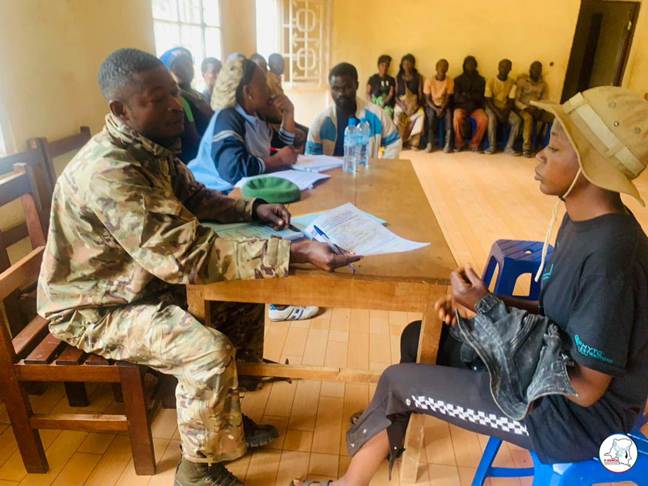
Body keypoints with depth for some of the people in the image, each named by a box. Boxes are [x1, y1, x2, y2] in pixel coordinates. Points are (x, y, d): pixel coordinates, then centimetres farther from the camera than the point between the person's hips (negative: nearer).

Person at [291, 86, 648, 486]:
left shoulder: (611, 255, -30)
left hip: (577, 415, -9)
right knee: (418, 337, 8)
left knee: (398, 380, -6)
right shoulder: (582, 220, -1)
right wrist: (483, 302, -8)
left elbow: (585, 388, -24)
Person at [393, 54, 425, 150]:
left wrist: (417, 104, -12)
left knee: (421, 114, -28)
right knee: (398, 114, -31)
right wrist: (400, 104, -11)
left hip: (414, 102, 0)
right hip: (401, 102, 0)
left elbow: (420, 93, 4)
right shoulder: (398, 77, 10)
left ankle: (414, 142, -20)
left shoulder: (418, 77, 9)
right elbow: (396, 93, 7)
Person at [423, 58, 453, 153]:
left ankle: (448, 143, -32)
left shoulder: (450, 81, -5)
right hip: (431, 106, -1)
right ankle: (430, 143, -31)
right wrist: (436, 109, -22)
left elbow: (448, 98, -8)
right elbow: (427, 99, -8)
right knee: (431, 114, -35)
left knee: (448, 113, -33)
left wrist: (442, 109, -26)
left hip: (444, 106, 1)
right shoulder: (429, 81, -7)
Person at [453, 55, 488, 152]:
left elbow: (480, 97, 2)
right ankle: (458, 143, -19)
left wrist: (467, 95, -15)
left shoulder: (481, 80, 11)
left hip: (476, 107, 1)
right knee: (457, 117, -36)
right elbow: (456, 97, -3)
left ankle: (474, 143, -15)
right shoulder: (458, 79, 7)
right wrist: (472, 97, -16)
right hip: (461, 106, -1)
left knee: (484, 118, -30)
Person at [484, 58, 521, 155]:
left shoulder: (512, 82, 2)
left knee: (517, 120, -25)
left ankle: (509, 147, -22)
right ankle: (492, 146, -24)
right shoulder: (491, 81, -7)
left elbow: (511, 101, 0)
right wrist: (498, 113, -21)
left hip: (505, 108, 3)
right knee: (492, 118, -37)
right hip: (492, 107, -3)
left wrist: (505, 113, -19)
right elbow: (488, 101, -11)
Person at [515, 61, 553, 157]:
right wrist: (525, 107, -21)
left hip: (537, 110, 4)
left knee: (550, 117, -24)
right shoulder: (522, 81, -1)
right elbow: (516, 100, -5)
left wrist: (539, 110, -14)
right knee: (528, 118, -38)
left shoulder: (543, 84, 11)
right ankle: (526, 147, -34)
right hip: (523, 109, -4)